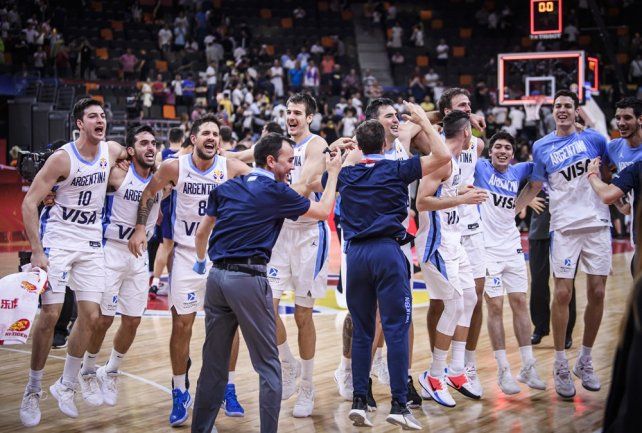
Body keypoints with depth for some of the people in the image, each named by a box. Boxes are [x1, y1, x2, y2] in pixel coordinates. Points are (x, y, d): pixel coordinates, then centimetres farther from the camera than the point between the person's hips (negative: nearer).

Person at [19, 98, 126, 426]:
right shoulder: (62, 158, -16)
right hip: (58, 238, -5)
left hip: (92, 242, 5)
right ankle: (33, 391, 6)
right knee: (50, 314, -9)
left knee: (90, 316, 1)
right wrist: (37, 251, -21)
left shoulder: (112, 150, 0)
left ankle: (66, 386, 17)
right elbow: (29, 203, -15)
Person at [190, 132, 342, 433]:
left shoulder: (225, 188, 12)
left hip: (217, 276, 6)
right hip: (248, 279, -6)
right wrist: (333, 173, 21)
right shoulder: (276, 192, -4)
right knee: (268, 364, 2)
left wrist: (200, 260, 38)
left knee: (214, 362, 13)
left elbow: (201, 232, 18)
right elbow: (323, 211, 8)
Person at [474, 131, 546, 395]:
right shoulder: (480, 168, -4)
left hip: (512, 246, 5)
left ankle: (528, 367, 12)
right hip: (488, 248, -4)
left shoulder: (517, 172, 8)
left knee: (520, 303, 5)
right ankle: (503, 371, 1)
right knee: (495, 307, -4)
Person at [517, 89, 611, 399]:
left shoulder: (592, 138, 5)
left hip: (597, 223, 1)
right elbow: (534, 187, 10)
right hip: (564, 227, -1)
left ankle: (585, 360, 17)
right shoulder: (542, 147, 5)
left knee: (597, 293, 2)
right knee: (563, 292, -7)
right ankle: (560, 365, 4)